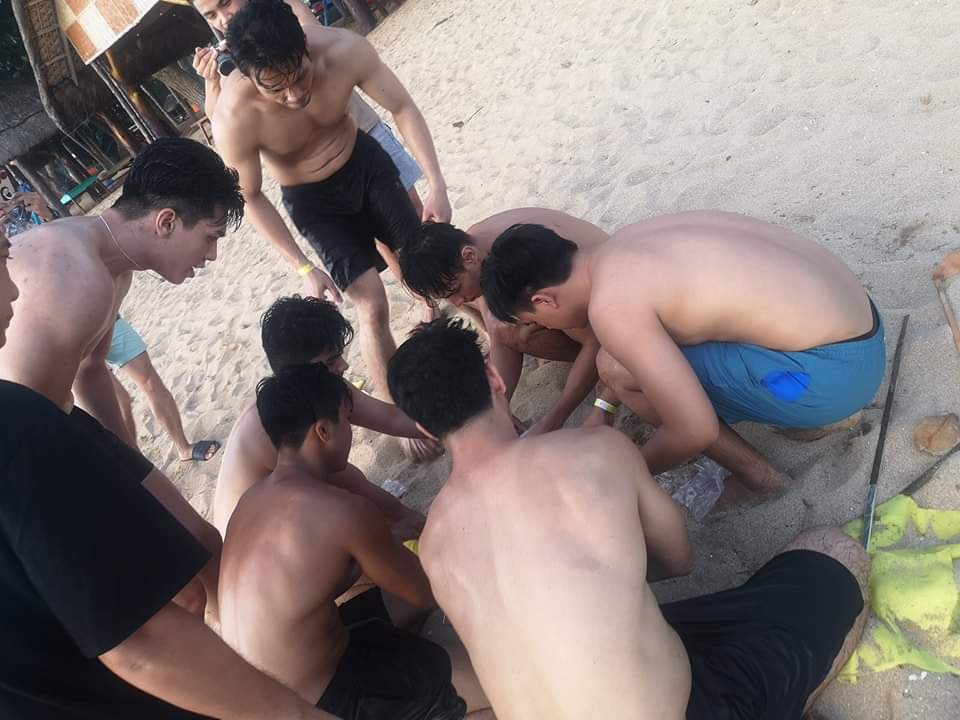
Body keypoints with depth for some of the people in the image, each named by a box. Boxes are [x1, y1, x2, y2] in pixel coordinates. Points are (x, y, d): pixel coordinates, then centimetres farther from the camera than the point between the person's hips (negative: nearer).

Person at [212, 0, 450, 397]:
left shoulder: (343, 48, -28)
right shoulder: (234, 120, -32)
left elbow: (403, 107, -16)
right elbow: (251, 199, -17)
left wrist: (436, 184, -25)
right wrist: (304, 267, -18)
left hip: (365, 162, 3)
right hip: (312, 200, -3)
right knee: (373, 308, -8)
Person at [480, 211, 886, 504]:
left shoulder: (611, 306, -21)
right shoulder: (623, 248, 7)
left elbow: (695, 431, -18)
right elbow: (606, 343, 22)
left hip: (831, 369, -9)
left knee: (619, 369, -7)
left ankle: (754, 474, 8)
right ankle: (812, 412, 18)